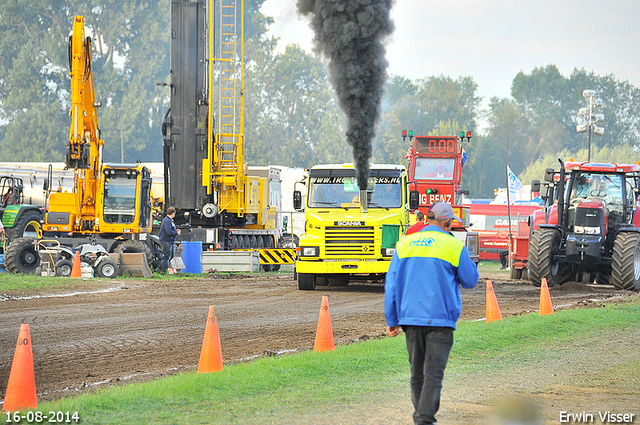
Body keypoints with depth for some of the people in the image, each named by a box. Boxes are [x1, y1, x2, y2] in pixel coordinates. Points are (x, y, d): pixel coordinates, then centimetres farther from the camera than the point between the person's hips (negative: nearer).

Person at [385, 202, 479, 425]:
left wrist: (391, 319, 11)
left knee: (417, 372, 15)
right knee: (433, 373, -7)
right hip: (440, 319, -4)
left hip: (410, 317, 4)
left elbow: (391, 284, 8)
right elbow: (470, 280, 6)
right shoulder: (453, 245, -3)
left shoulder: (404, 244, 9)